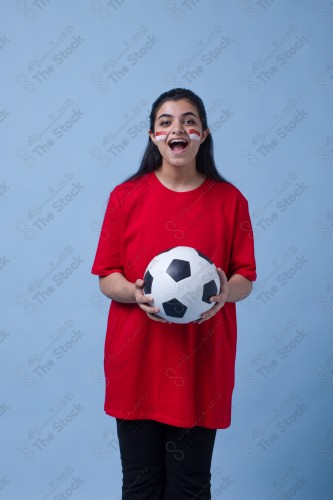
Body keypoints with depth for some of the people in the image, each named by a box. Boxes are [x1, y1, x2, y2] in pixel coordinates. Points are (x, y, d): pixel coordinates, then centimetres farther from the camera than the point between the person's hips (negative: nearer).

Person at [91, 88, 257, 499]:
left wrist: (225, 291, -18)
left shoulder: (230, 200, 3)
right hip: (137, 361, 0)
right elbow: (106, 278, 3)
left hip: (202, 362, 0)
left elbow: (245, 278, 5)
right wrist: (136, 293, -18)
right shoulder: (126, 196, 2)